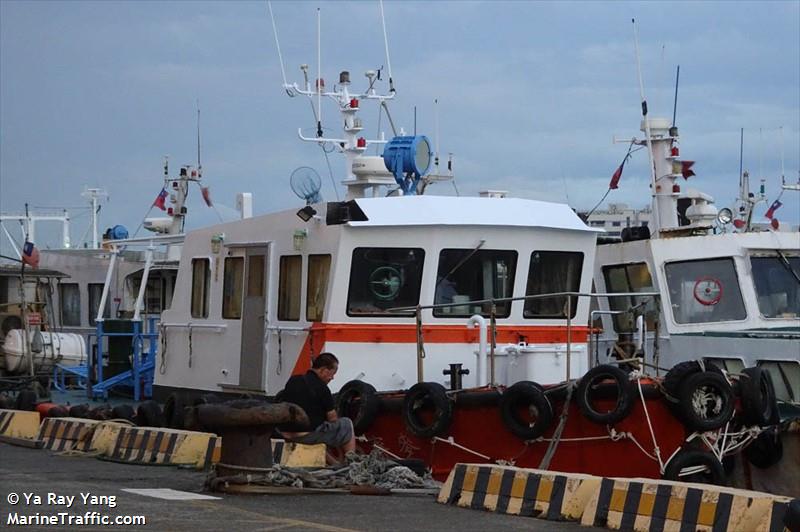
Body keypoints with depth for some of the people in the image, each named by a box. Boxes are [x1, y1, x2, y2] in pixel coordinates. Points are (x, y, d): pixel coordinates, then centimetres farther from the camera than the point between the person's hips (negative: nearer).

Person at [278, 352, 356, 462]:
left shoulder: (292, 380, 7)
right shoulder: (321, 388, -13)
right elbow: (332, 419, -4)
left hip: (286, 433, 7)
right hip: (308, 435, -7)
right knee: (347, 424, 11)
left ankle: (333, 462, 33)